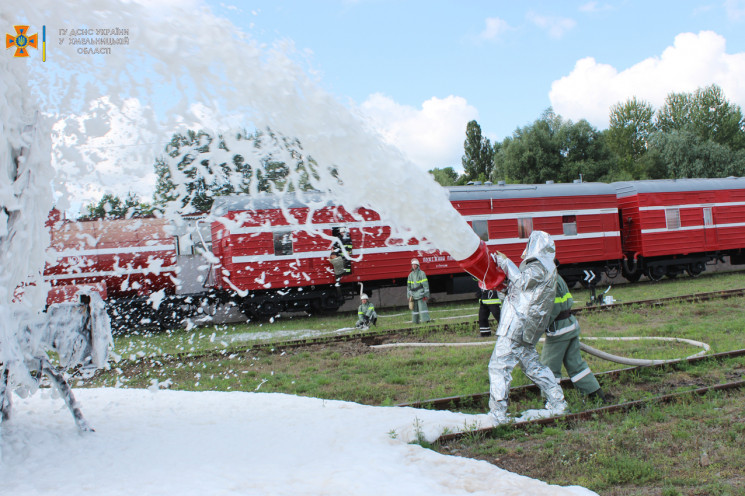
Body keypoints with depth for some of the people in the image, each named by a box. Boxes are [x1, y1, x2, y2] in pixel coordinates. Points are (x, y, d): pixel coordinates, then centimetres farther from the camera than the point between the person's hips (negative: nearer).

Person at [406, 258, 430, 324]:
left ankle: (426, 320, -15)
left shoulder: (422, 273, -5)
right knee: (414, 308, 7)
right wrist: (409, 296, 8)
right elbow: (408, 286, 13)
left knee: (422, 306, -13)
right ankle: (415, 321, 15)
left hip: (420, 293, -5)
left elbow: (425, 284, -8)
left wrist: (426, 295, -14)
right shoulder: (410, 275, 10)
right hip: (414, 295, 5)